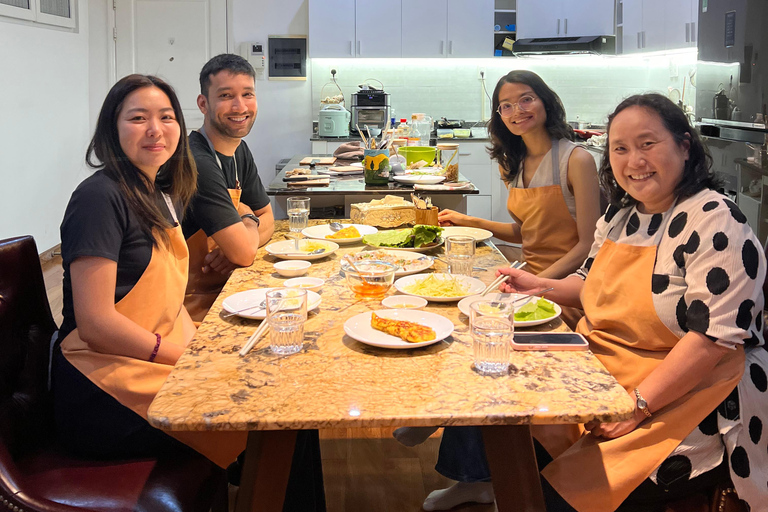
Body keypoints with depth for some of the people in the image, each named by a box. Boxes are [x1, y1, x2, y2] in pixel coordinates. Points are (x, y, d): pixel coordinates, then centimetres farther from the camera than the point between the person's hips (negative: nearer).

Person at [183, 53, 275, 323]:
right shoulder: (197, 162, -23)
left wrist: (239, 241, -8)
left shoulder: (239, 150, 7)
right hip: (196, 308, -8)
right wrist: (248, 221, -1)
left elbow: (266, 218, 15)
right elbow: (244, 252, -25)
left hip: (223, 289, 9)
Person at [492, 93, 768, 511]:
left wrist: (637, 405, -25)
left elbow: (715, 335, -23)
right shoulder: (618, 218, 9)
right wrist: (541, 286, 6)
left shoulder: (714, 221, -16)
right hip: (603, 375, 8)